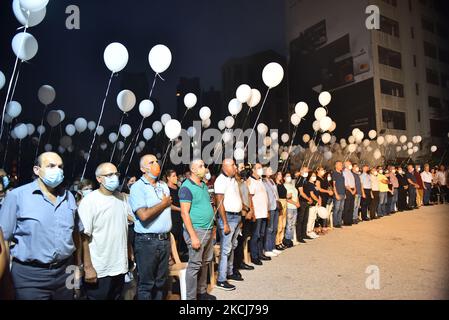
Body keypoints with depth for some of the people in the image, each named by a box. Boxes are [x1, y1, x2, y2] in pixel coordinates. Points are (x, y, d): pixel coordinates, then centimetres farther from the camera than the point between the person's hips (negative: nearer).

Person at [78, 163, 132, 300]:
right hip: (99, 270, -6)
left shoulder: (122, 197, 6)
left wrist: (130, 251, 13)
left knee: (116, 297, 19)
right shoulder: (89, 201, -13)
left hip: (120, 267, 6)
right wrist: (88, 267, -17)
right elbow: (84, 236, -15)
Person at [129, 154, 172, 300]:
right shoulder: (137, 187, -10)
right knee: (146, 283, 8)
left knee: (161, 281, 17)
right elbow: (144, 215, -22)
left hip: (165, 240, 6)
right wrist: (163, 203, -9)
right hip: (147, 241, -6)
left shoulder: (164, 186, 11)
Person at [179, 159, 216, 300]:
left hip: (208, 230, 8)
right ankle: (191, 297, 13)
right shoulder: (187, 187, -13)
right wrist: (193, 236, -20)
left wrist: (211, 228, 15)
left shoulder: (204, 185, 12)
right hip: (196, 230, -8)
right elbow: (184, 213, -17)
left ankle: (202, 292, 30)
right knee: (194, 265, 0)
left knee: (205, 263, 16)